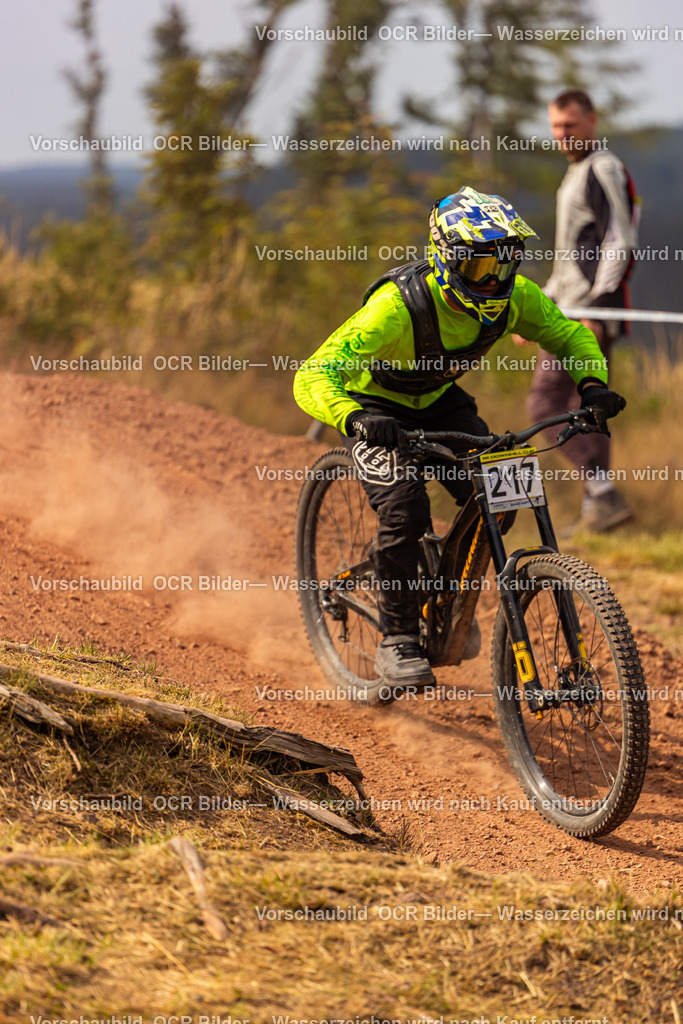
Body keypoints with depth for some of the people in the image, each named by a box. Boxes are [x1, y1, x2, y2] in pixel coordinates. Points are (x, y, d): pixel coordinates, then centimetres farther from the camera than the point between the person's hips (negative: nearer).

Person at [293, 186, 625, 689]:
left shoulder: (514, 297, -22)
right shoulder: (399, 306, -38)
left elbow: (570, 335, -3)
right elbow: (312, 377, -42)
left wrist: (593, 383, -24)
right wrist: (355, 419, -62)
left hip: (439, 401, 5)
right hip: (377, 408, -5)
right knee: (405, 509, -26)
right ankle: (398, 641, -10)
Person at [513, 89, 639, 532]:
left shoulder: (603, 170, -9)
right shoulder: (578, 173, 22)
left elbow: (618, 246, -17)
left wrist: (596, 308, -23)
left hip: (590, 311, -10)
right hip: (574, 308, 10)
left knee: (546, 402, -11)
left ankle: (604, 495, -14)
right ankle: (598, 509, 12)